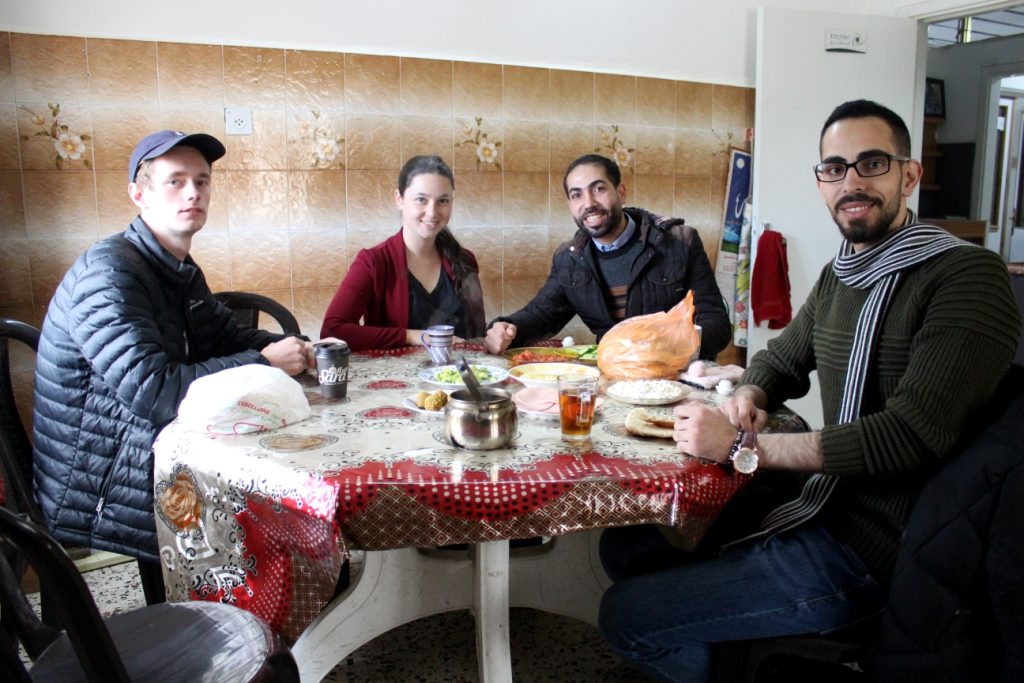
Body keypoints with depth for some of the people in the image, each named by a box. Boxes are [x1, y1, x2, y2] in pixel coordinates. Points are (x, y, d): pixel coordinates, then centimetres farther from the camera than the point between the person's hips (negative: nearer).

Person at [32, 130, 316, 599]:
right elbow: (155, 392, -31)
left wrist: (290, 350, -4)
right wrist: (263, 363, -23)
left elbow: (226, 337, 17)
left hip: (149, 454, 9)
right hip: (97, 495, -9)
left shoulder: (181, 271, 9)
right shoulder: (110, 273, -22)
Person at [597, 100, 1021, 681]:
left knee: (626, 615, -9)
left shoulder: (969, 277, -16)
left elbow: (912, 433, -25)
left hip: (867, 552, -8)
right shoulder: (839, 277, 11)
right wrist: (747, 398, -3)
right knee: (626, 545, 12)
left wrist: (742, 445, -24)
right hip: (817, 507, 9)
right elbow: (783, 360, 22)